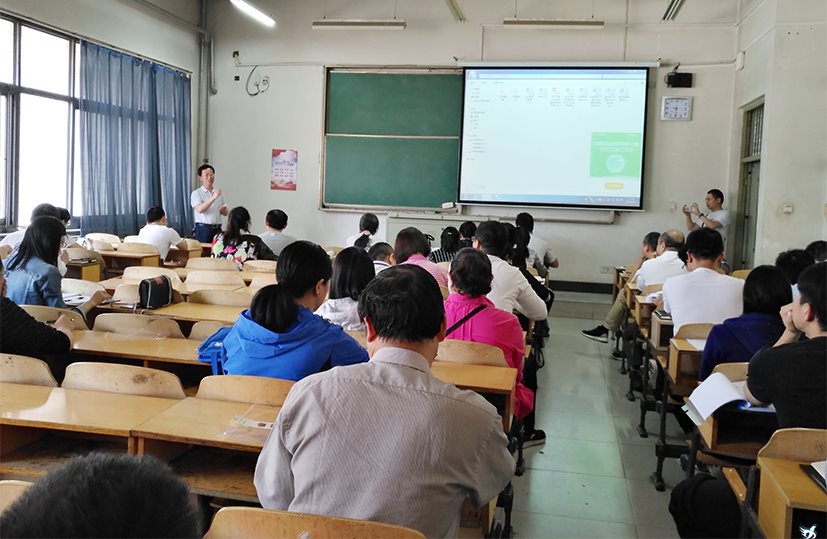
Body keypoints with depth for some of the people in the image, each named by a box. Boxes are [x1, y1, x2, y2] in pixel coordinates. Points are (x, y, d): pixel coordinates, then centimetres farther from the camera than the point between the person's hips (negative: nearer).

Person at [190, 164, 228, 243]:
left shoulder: (218, 193, 15)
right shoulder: (196, 193, -1)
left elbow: (226, 213, 18)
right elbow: (199, 209, -19)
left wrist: (223, 209, -7)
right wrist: (213, 198, -26)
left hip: (217, 229, 5)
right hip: (203, 228, -5)